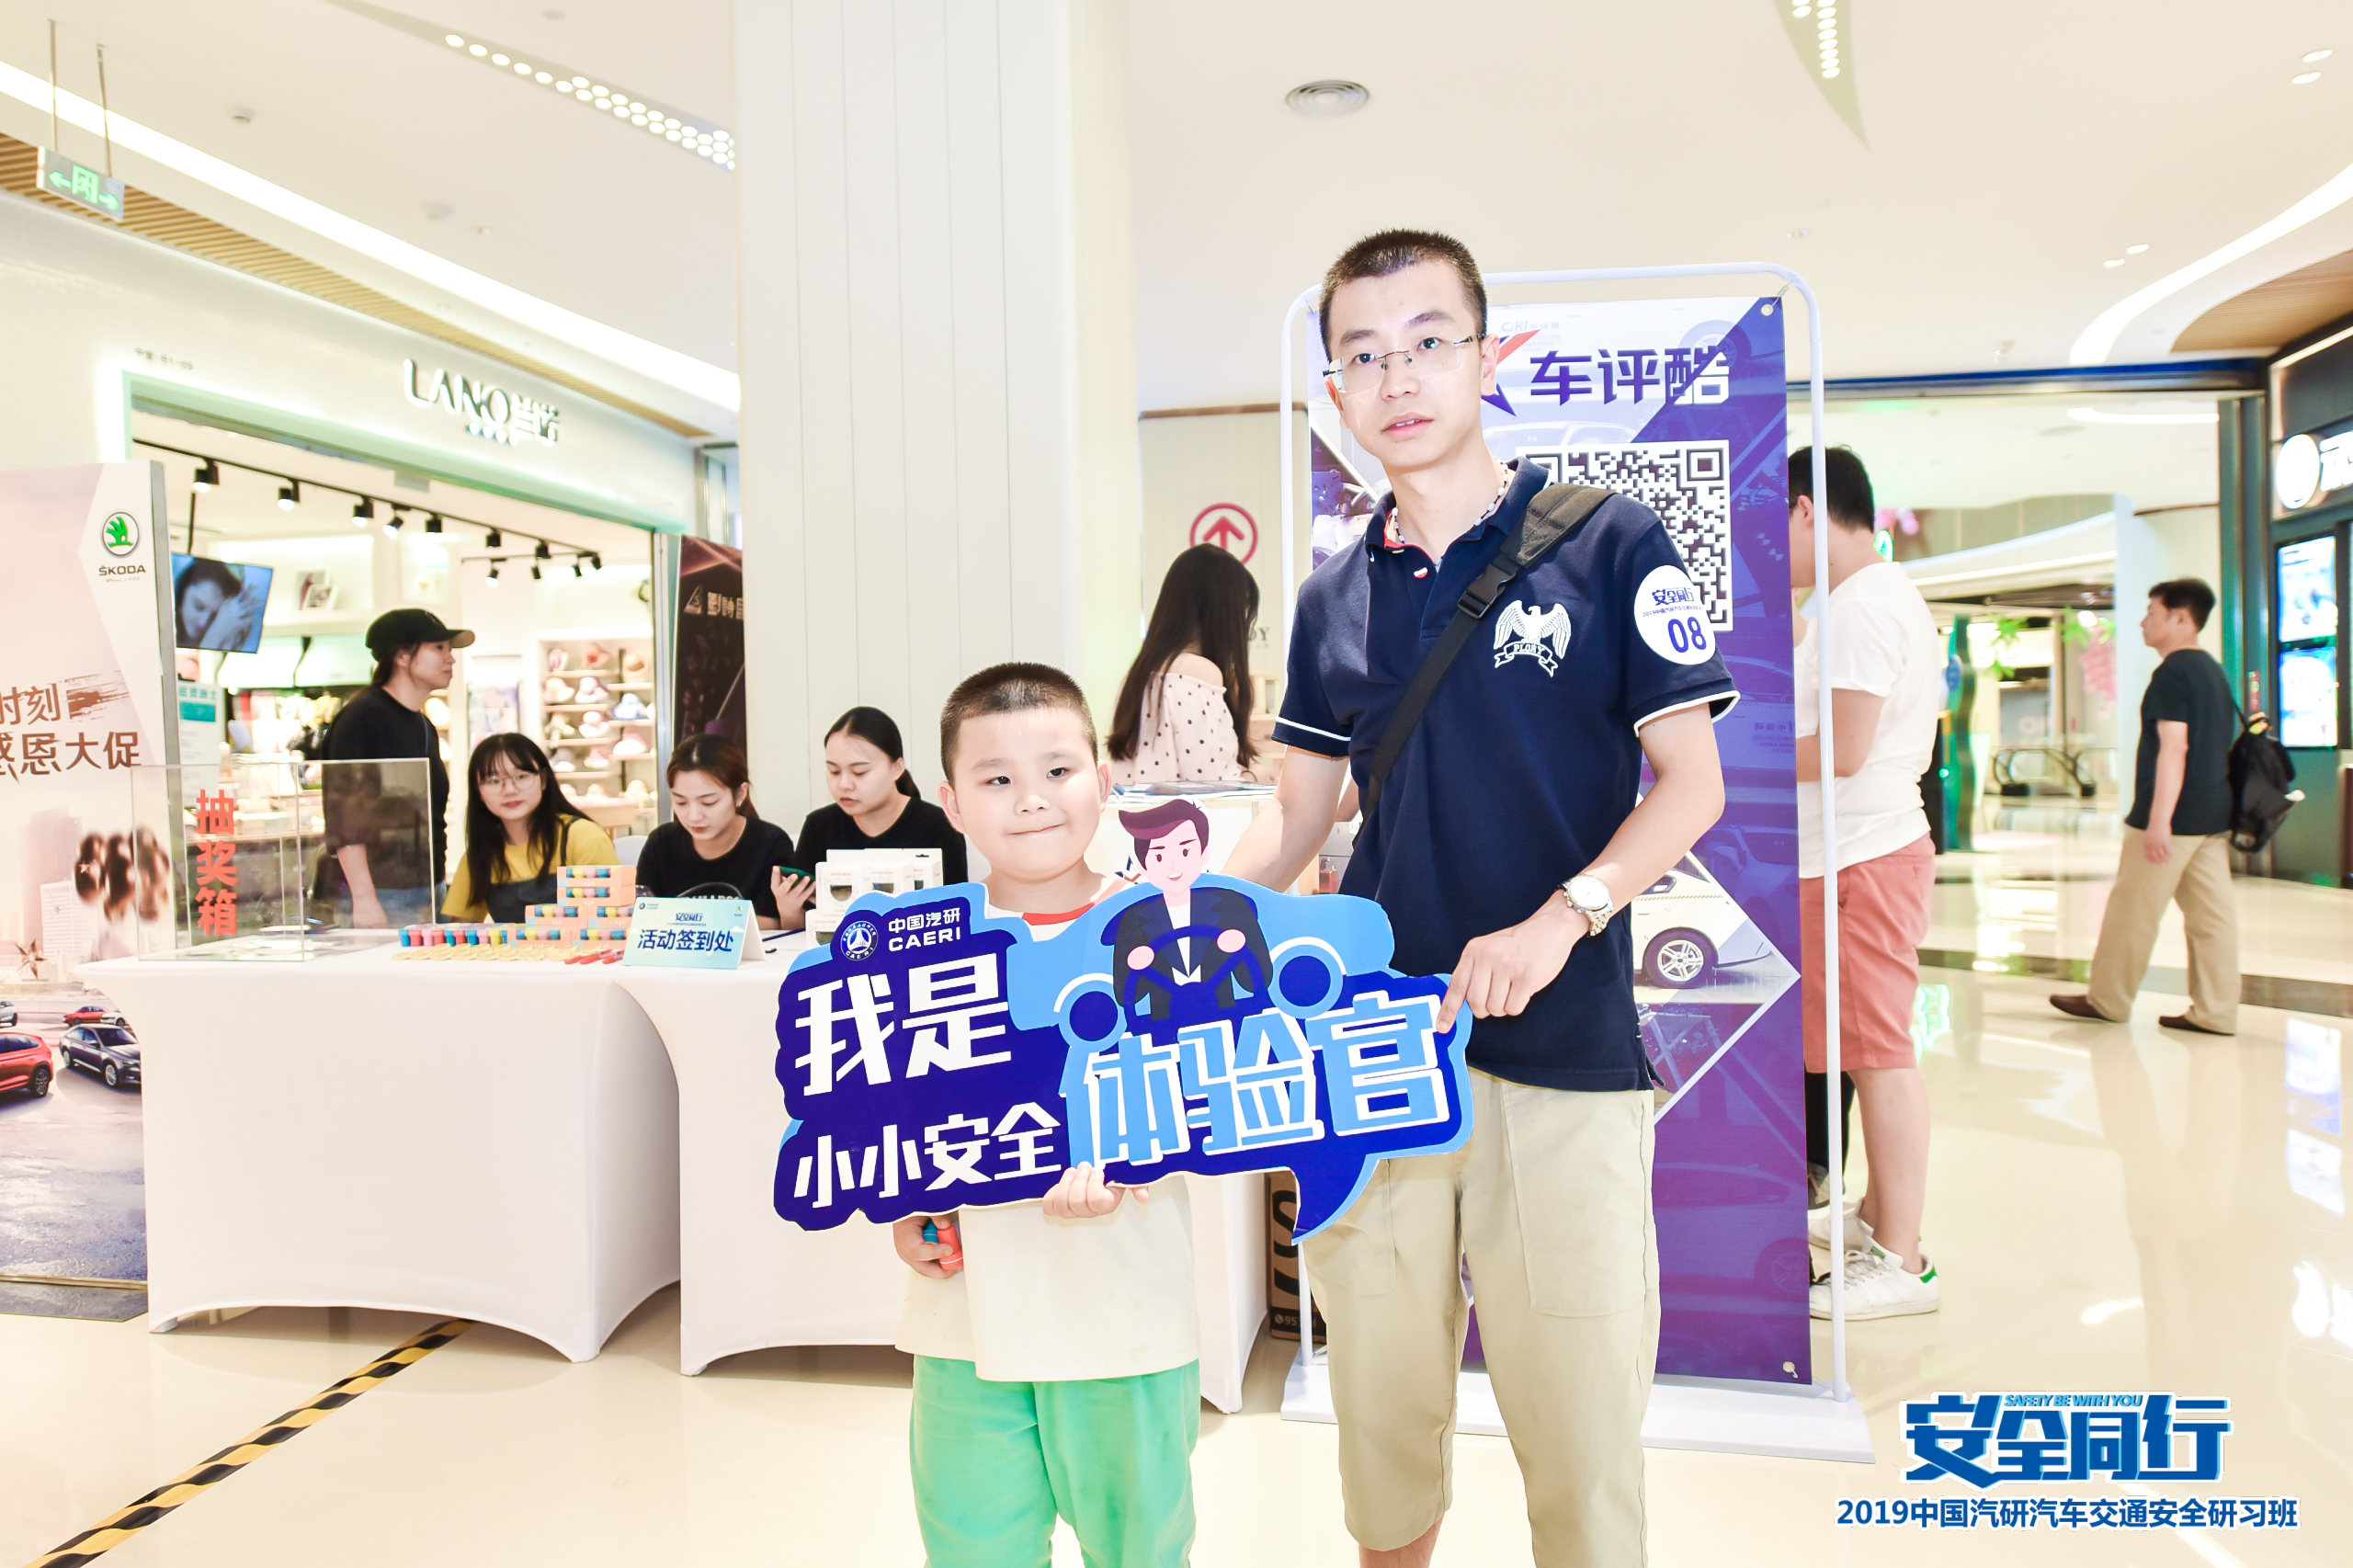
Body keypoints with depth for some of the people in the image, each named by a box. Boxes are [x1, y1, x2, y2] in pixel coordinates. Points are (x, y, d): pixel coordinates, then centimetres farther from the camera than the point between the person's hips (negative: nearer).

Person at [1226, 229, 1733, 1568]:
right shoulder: (1333, 598, 10)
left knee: (1578, 1404, 5)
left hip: (1563, 1047, -3)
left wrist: (1560, 919, -20)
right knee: (1380, 1404, 14)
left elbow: (1691, 783, -4)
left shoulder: (1610, 544, 0)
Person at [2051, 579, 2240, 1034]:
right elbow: (2215, 747, 20)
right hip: (2213, 816, 9)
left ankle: (2108, 1001, 11)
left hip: (2174, 817, -9)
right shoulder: (2214, 670, 16)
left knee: (2131, 912, 2)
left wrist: (2159, 819, -23)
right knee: (2212, 914, 7)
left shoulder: (2173, 672, -13)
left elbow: (2174, 748, -20)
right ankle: (2215, 1013, 8)